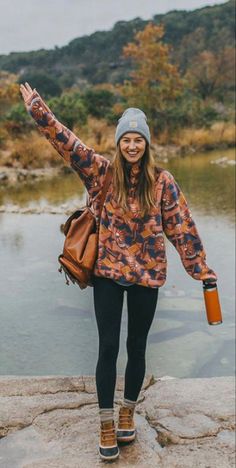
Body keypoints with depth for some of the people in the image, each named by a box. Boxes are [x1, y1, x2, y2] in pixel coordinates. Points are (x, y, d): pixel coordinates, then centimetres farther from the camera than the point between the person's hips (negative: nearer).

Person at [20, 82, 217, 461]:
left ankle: (128, 413, 34)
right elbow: (67, 142, -2)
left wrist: (201, 268, -3)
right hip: (108, 273, 0)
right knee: (108, 346, 2)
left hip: (146, 276, 0)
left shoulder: (162, 182, -2)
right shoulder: (102, 171, -1)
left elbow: (181, 226, -2)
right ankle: (107, 425, 17)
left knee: (137, 347, 12)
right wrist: (36, 107, -5)